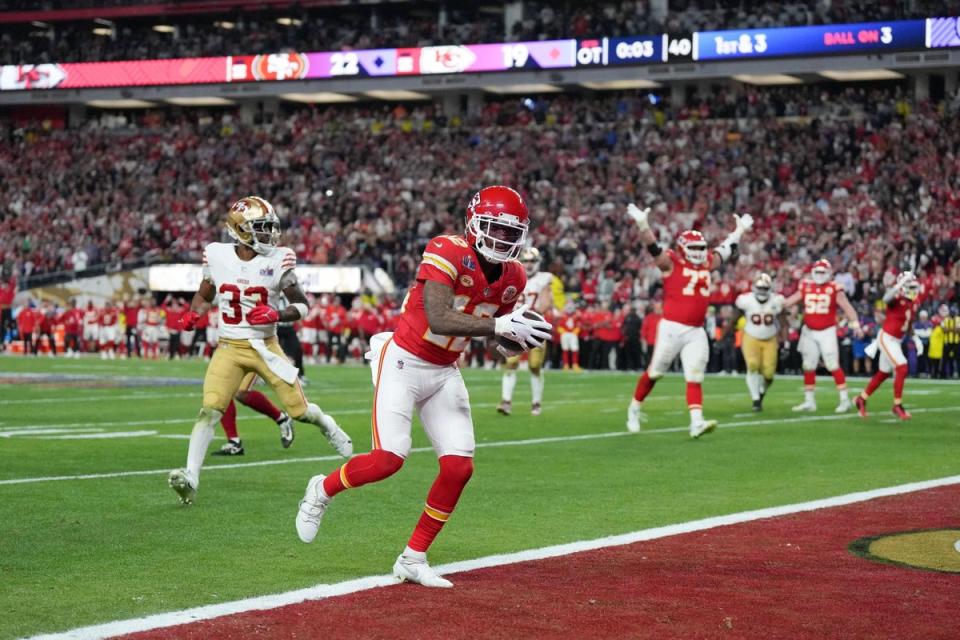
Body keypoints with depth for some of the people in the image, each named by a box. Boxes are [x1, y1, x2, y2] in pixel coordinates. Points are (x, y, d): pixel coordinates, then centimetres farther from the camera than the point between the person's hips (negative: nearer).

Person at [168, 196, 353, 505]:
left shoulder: (278, 260, -7)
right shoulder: (217, 256, -3)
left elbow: (301, 305, 1)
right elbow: (204, 295, 16)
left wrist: (277, 315, -19)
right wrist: (191, 314, -5)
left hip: (266, 347, 0)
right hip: (229, 348, 0)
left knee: (299, 409, 6)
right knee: (210, 410, -16)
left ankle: (326, 424, 42)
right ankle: (190, 477, -18)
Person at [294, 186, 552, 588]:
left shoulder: (512, 278, 1)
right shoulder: (447, 252, -21)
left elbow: (501, 338, 14)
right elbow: (438, 318, -34)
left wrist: (518, 338, -9)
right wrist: (498, 326, -40)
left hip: (444, 373, 7)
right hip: (403, 362, -7)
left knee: (459, 468, -4)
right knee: (389, 459, -16)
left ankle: (413, 560, 10)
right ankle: (322, 490, 15)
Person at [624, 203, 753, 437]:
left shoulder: (707, 263, 14)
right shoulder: (671, 262, -4)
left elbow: (726, 250, 30)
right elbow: (653, 248, -18)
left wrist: (741, 229, 39)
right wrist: (642, 223, -33)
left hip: (696, 332, 5)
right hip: (672, 328, -5)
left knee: (695, 378, -3)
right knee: (654, 372, 6)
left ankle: (696, 422, -12)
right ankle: (634, 409, 24)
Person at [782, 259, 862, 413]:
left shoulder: (834, 289, -8)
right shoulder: (806, 287, 3)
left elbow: (847, 307, -11)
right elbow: (788, 302, 11)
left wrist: (855, 324, -22)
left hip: (827, 332, -5)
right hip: (809, 332, 5)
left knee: (833, 366, -9)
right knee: (808, 367, 9)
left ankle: (845, 399, -3)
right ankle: (809, 401, 19)